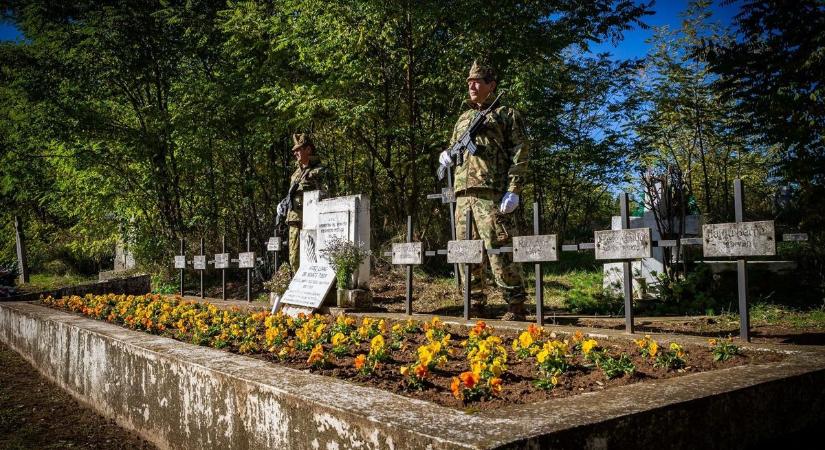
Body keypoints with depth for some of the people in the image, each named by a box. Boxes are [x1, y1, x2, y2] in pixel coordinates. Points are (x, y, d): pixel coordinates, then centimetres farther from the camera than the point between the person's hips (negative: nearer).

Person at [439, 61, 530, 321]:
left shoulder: (506, 114, 8)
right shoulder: (463, 119, 26)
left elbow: (520, 153, -2)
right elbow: (453, 147, 34)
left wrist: (514, 189, -13)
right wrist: (447, 155, 8)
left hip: (492, 194, -7)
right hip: (463, 195, 7)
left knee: (500, 252, -10)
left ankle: (516, 306, -2)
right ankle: (476, 303, 18)